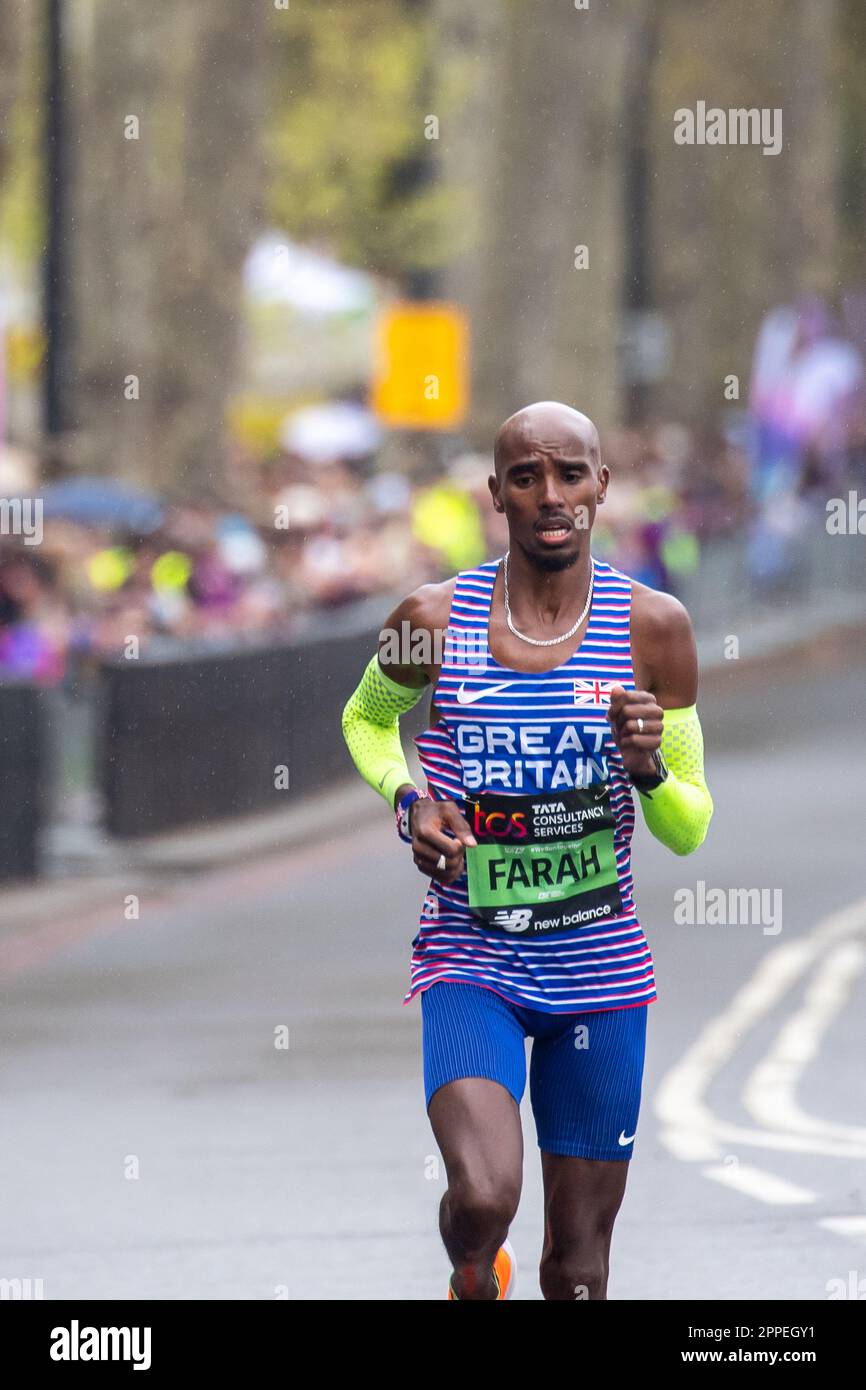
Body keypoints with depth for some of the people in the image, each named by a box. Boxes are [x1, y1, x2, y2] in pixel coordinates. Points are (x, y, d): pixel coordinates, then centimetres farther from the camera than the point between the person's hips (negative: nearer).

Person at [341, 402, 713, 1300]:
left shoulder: (653, 627, -3)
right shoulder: (434, 621, -4)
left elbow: (689, 831, 4)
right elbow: (365, 722, 18)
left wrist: (650, 769, -18)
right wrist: (407, 801, -1)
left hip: (600, 971, 2)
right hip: (471, 959, -1)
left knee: (577, 1271, 6)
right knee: (483, 1197, -24)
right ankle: (474, 1282, 12)